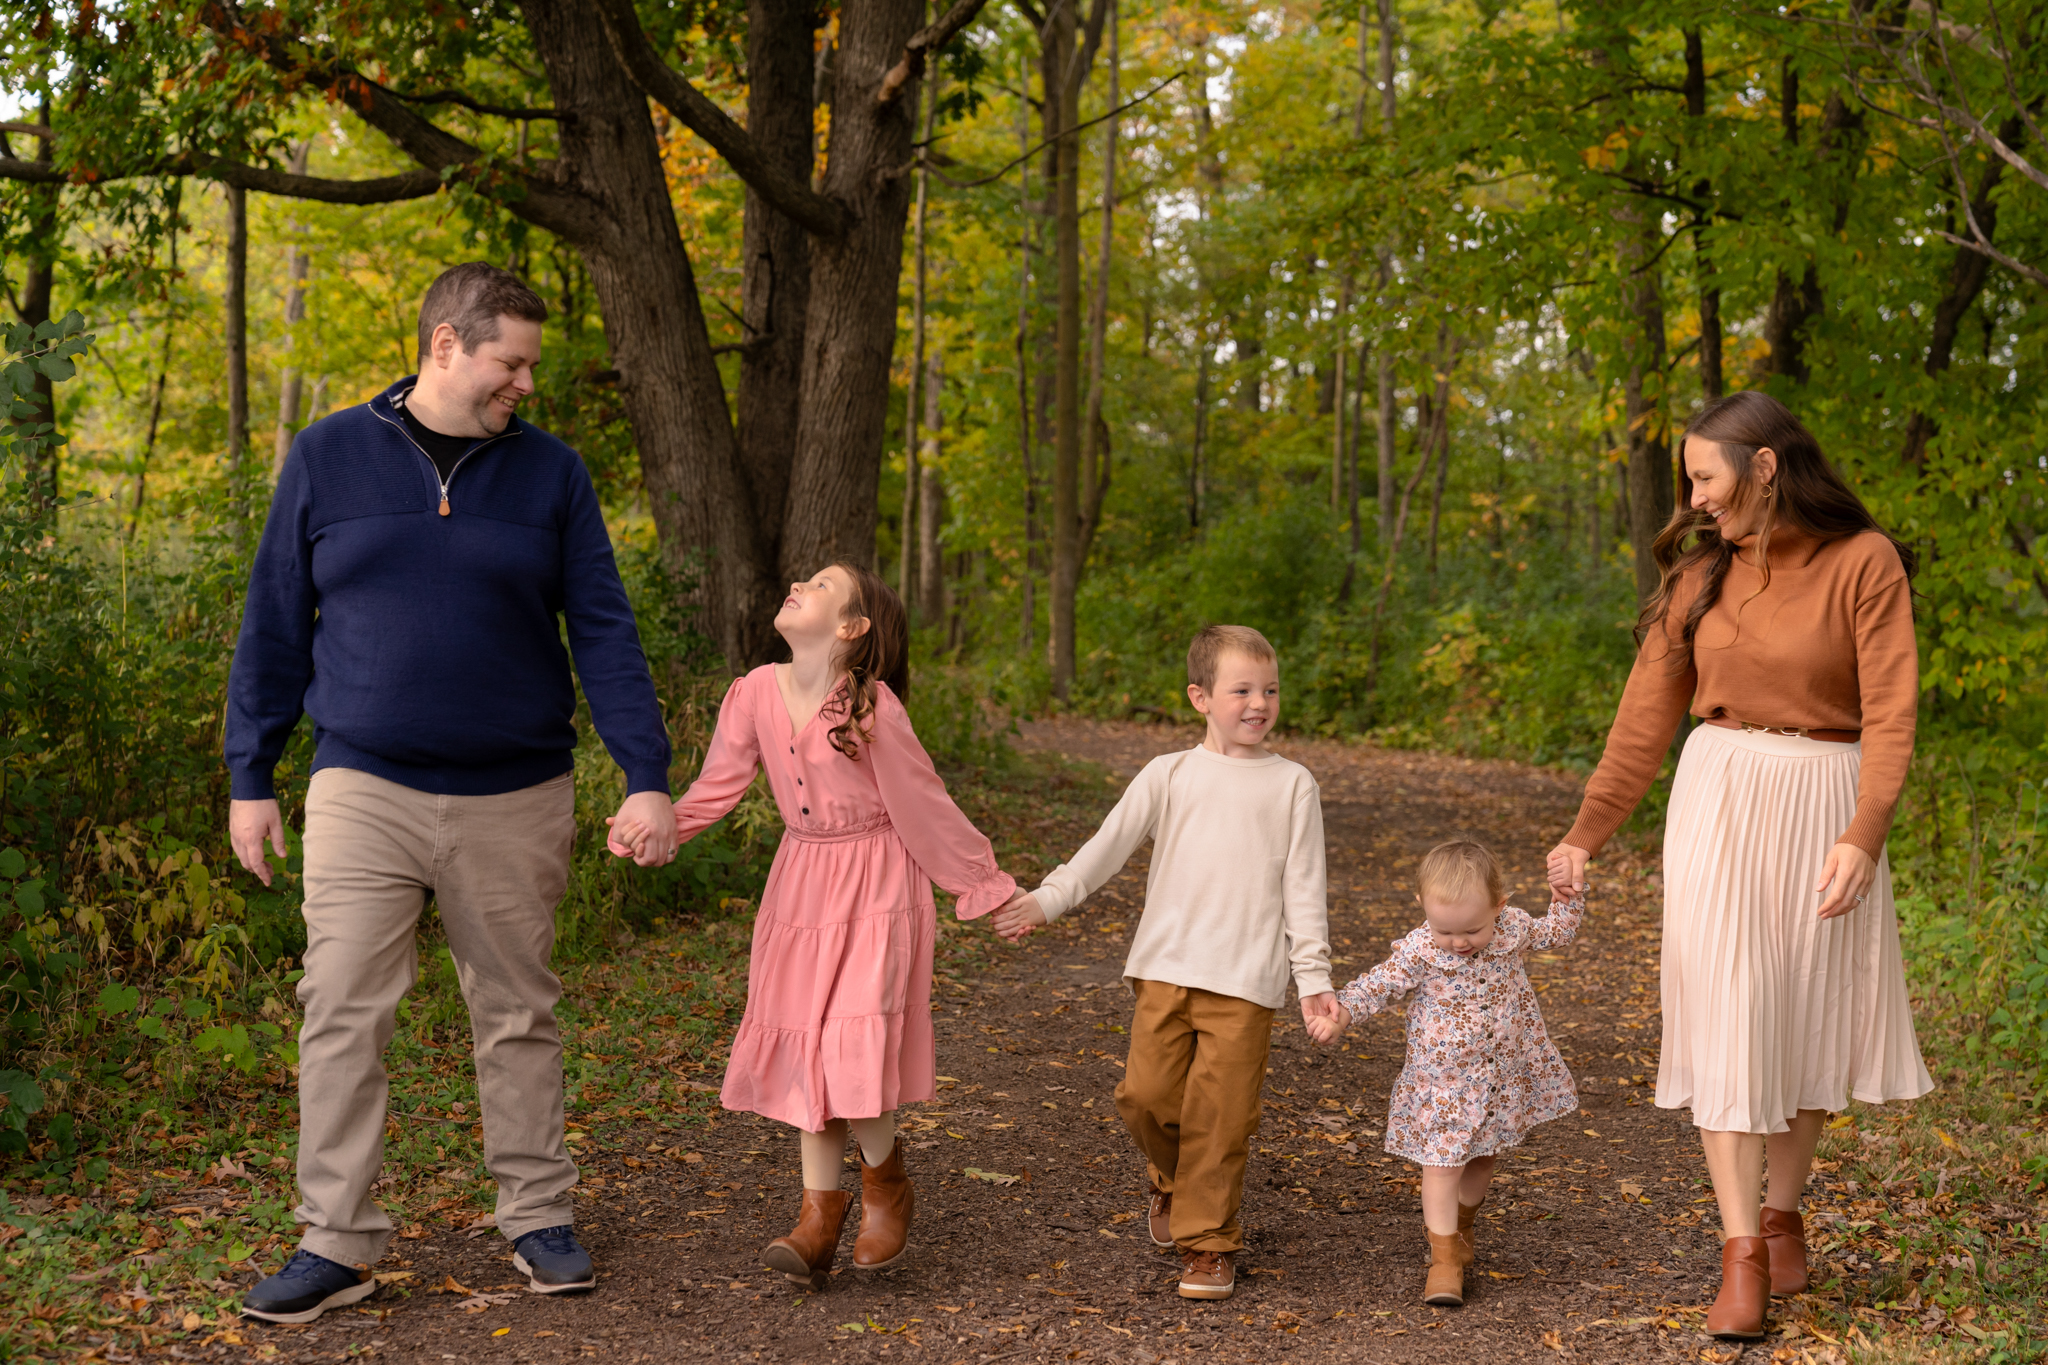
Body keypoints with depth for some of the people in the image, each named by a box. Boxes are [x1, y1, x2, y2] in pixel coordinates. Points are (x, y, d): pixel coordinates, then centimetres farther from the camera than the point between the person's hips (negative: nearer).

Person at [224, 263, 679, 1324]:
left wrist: (647, 777, -7)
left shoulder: (549, 473, 4)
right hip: (365, 789, -1)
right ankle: (336, 1243, 4)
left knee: (518, 1015, 9)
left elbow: (602, 631, 1)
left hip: (515, 797, 1)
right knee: (341, 1013, -4)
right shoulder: (328, 458, 2)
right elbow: (275, 625, 7)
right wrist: (250, 775, 5)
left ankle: (537, 1218, 22)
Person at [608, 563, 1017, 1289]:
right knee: (802, 1047, 7)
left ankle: (885, 1182, 16)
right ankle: (820, 1215, 18)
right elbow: (717, 787, 2)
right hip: (801, 882, 5)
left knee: (853, 1047, -12)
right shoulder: (756, 693, -4)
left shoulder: (871, 706, -17)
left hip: (876, 886, -5)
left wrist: (987, 886, -3)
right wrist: (653, 824, -15)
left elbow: (923, 805, -9)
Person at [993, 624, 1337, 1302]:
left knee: (1219, 1112, -3)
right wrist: (1043, 901, -9)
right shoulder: (1169, 775, 7)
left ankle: (1207, 1242, 12)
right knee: (1147, 1094, -3)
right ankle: (1175, 1179, 29)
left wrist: (1314, 979, 2)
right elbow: (1109, 845, 2)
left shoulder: (1292, 785, 6)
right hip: (1166, 966, 1)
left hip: (1246, 978, -1)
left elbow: (1304, 889, 6)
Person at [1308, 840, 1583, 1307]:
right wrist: (1340, 1015, -29)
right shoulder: (1419, 951, -20)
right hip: (1443, 1078, -4)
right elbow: (1377, 985, -14)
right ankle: (1444, 1256, 4)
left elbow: (1557, 933, 9)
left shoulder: (1514, 927, -11)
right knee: (1443, 1162, -6)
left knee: (1481, 1159, 19)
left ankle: (1458, 1224, 43)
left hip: (1505, 1071, 4)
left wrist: (1567, 893, -6)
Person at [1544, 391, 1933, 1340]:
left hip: (1824, 801, -2)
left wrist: (1862, 838, -24)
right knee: (1726, 1013, -6)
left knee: (1807, 1012, 8)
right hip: (1719, 797, 2)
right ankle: (1742, 1256, -4)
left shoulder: (1865, 562, -7)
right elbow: (1647, 713, 9)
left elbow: (1889, 714, -12)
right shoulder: (1702, 572, 5)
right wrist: (1587, 833, 8)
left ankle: (1783, 1214, 27)